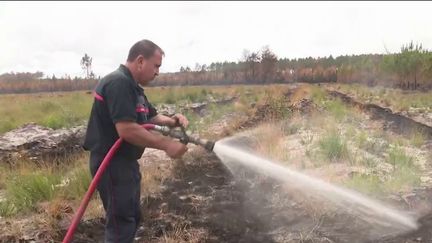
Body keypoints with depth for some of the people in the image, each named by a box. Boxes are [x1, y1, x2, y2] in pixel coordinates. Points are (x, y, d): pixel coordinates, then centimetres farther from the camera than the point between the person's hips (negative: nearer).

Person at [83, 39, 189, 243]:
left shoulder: (132, 86, 13)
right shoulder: (118, 83, -21)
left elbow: (151, 117, 20)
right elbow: (127, 129, -30)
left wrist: (172, 121, -1)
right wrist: (166, 144, -24)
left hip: (126, 162, 11)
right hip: (112, 165, -11)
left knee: (131, 218, 21)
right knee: (121, 223, -2)